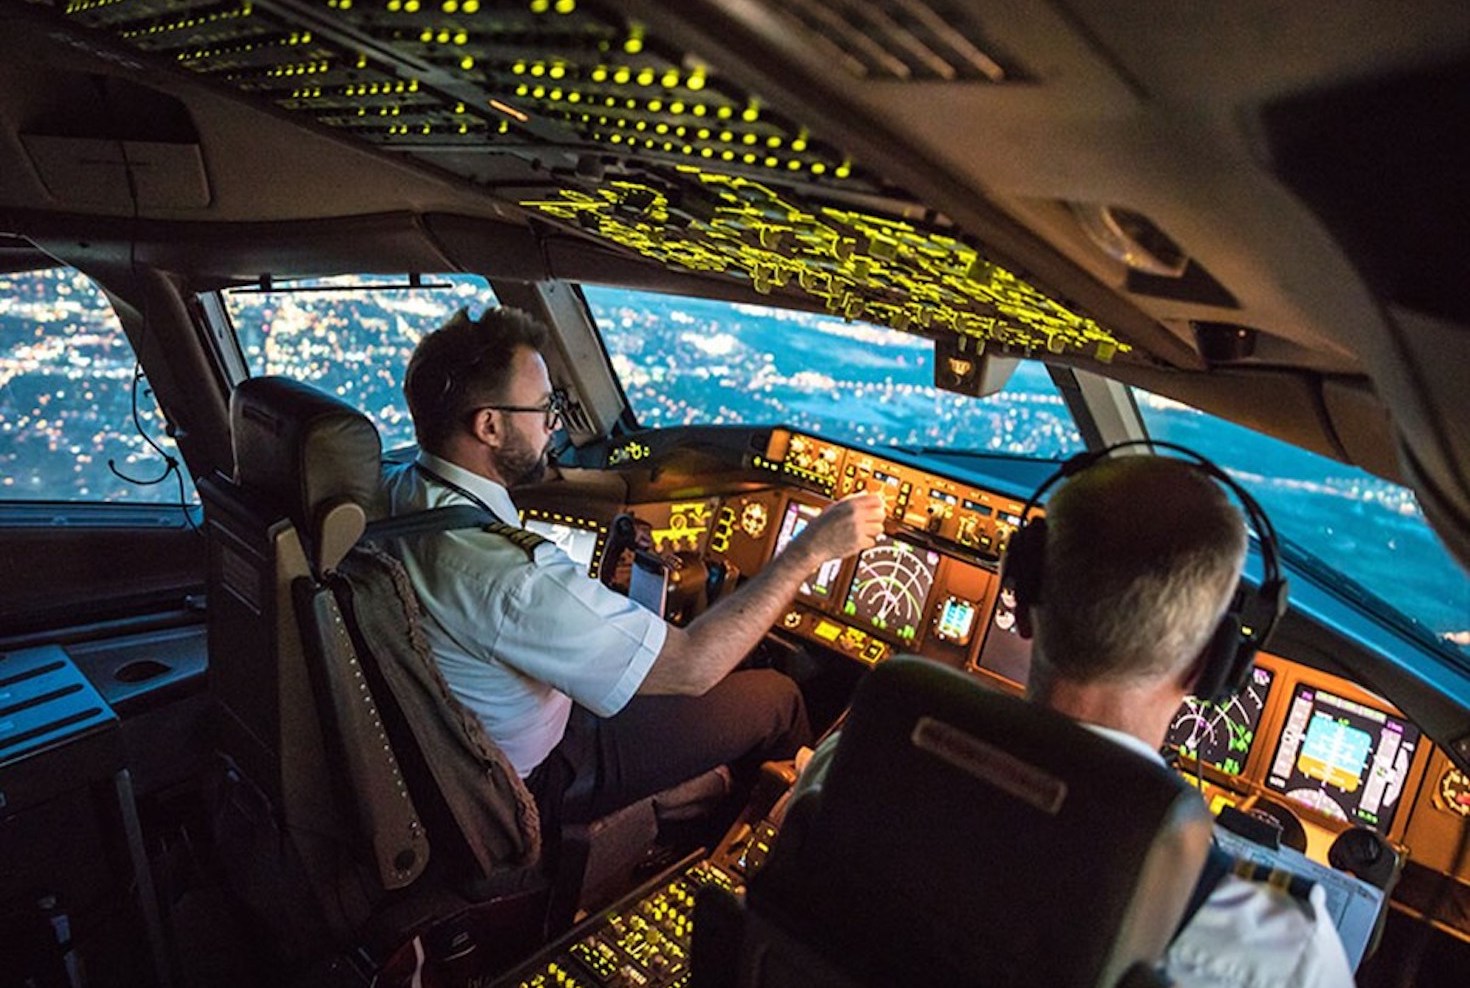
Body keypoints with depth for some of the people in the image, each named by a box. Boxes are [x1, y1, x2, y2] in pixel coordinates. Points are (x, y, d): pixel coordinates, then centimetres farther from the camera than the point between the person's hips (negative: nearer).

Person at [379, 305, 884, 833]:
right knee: (775, 696, 1)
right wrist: (812, 548, -28)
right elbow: (690, 667, -34)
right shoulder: (510, 576, -40)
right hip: (534, 777, -8)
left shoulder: (398, 488, -11)